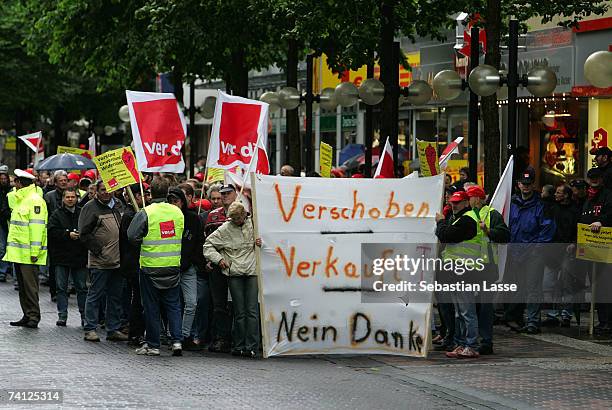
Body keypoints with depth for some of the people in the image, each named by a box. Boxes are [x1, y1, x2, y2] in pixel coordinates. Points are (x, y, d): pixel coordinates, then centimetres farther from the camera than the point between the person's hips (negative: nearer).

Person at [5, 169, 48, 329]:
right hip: (18, 252, 10)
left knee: (30, 286, -7)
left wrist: (35, 251, -21)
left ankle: (33, 317, -4)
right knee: (22, 286, 11)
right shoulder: (19, 199, 19)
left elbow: (37, 227, -17)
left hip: (28, 253, -10)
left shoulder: (35, 200, -11)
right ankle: (27, 316, 15)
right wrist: (11, 247, 19)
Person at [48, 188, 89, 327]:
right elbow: (52, 232, -9)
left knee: (82, 288, 4)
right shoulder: (57, 214, 3)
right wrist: (68, 235, -18)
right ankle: (62, 316, 8)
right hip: (61, 256, -1)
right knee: (61, 288, 3)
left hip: (80, 257, 1)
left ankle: (84, 316, 12)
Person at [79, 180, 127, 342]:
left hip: (118, 260, 7)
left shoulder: (119, 206, 14)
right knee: (95, 295, -2)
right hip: (100, 262, -7)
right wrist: (97, 249, -15)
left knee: (116, 296, 10)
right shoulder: (91, 208, -7)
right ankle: (90, 329, 3)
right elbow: (84, 233, -11)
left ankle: (113, 329, 17)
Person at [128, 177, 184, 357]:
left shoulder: (145, 213, -13)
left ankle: (153, 345, 9)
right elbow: (183, 236, 12)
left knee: (151, 307, 6)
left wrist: (145, 241, 5)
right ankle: (177, 340, 2)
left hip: (151, 266, -3)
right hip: (173, 266, 3)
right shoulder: (177, 212, 1)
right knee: (173, 305, 11)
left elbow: (132, 236, -13)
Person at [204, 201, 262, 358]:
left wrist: (262, 243, 0)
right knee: (239, 312, 0)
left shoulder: (253, 224, 6)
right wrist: (218, 259, 0)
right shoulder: (225, 229, 4)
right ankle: (239, 345, 7)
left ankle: (251, 346, -6)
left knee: (252, 311, -6)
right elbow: (208, 245, 11)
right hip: (235, 274, 0)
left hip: (252, 273, 0)